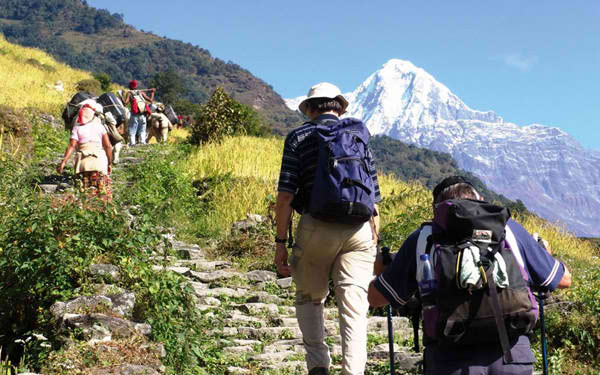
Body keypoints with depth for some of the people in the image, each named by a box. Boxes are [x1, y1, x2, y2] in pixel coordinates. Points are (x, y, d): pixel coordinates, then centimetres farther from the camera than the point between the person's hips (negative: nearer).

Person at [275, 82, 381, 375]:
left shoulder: (298, 137, 8)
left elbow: (285, 195, -2)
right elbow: (373, 197, 12)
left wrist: (280, 242, 1)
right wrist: (373, 242, 18)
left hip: (316, 225, -1)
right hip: (358, 228, 1)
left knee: (309, 298, 17)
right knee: (354, 308, 2)